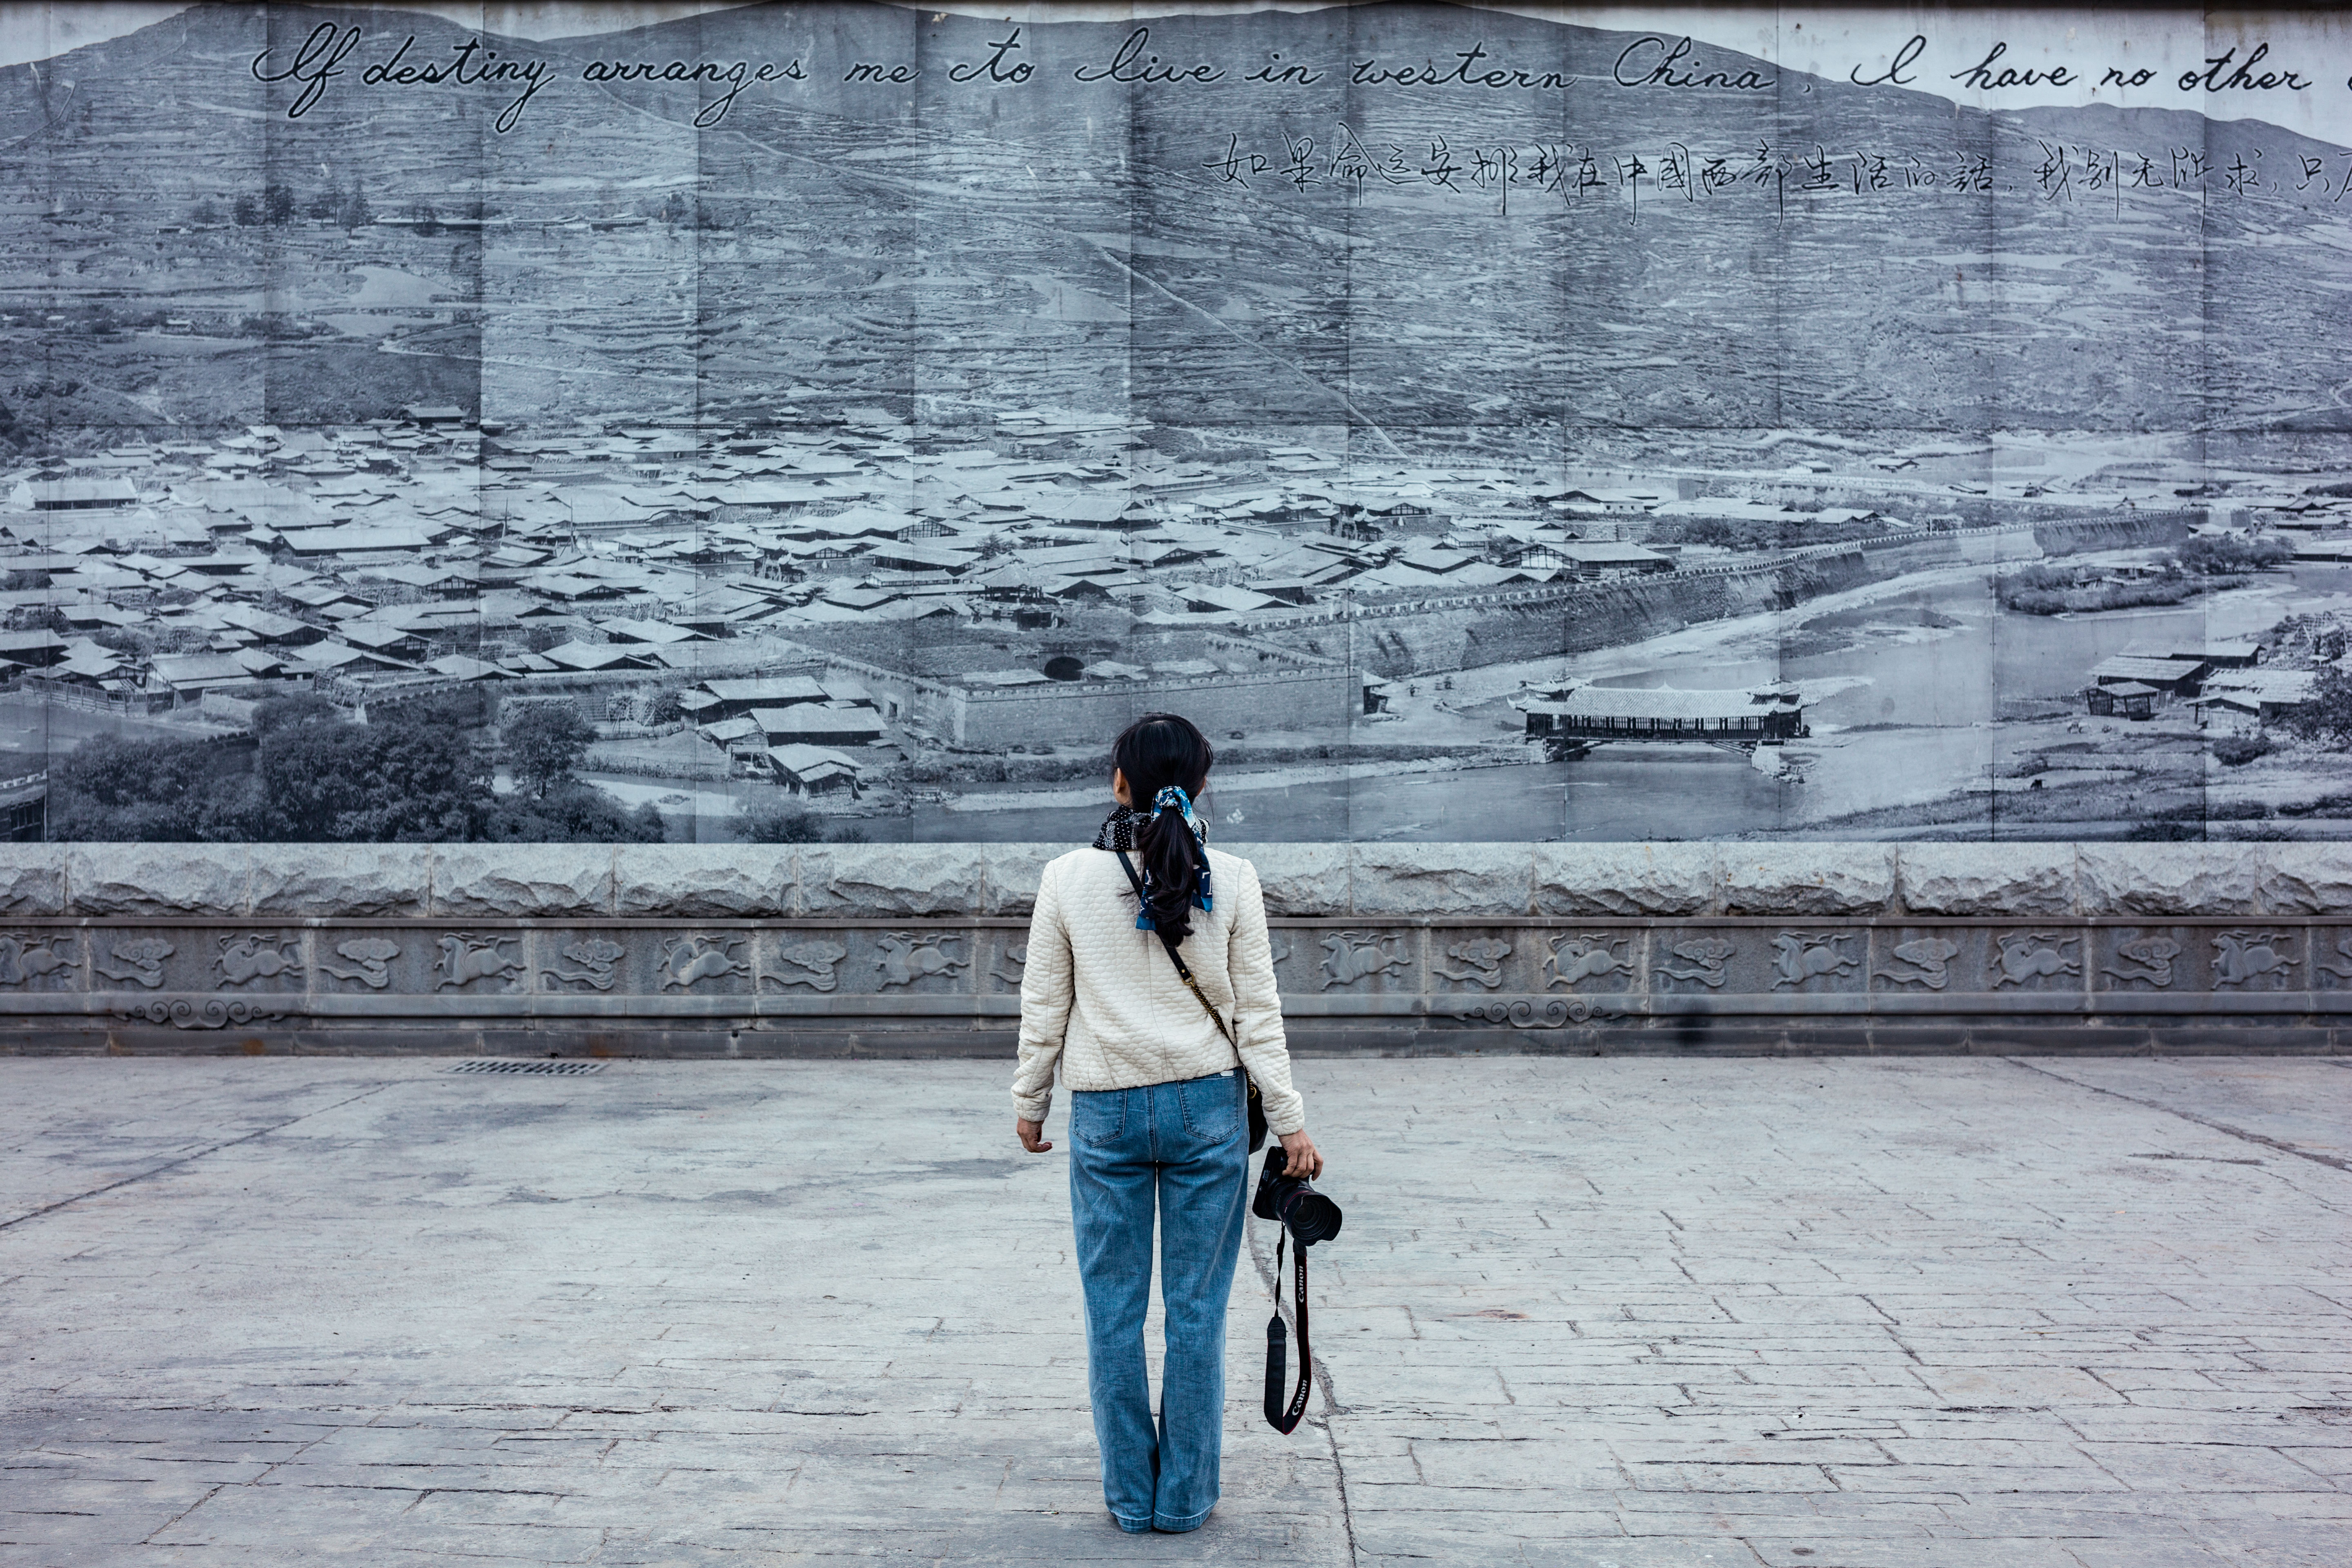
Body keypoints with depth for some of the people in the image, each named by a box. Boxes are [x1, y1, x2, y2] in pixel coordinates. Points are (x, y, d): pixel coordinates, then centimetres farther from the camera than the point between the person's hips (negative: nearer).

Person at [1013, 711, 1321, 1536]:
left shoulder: (1068, 879, -4)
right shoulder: (1231, 880, -4)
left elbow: (1044, 1010, 2)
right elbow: (1257, 1015, -3)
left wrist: (1029, 1102, 14)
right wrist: (1289, 1121, 3)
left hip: (1106, 1112, 0)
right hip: (1208, 1106, 0)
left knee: (1114, 1311, 11)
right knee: (1197, 1309, 9)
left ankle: (1131, 1495, 19)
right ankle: (1186, 1496, 17)